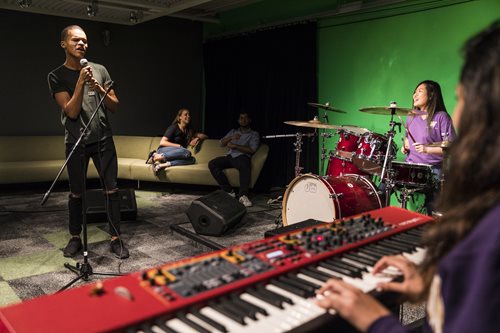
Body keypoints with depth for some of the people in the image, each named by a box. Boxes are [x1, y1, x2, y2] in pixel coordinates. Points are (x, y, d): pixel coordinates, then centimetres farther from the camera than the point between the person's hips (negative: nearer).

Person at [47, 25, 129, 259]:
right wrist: (81, 82, -17)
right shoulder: (56, 76, 0)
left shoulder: (100, 70, 7)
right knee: (76, 193, 6)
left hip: (103, 139, 1)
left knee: (111, 190, -3)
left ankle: (115, 239, 5)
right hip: (76, 142, -1)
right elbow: (71, 112, -9)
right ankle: (75, 238, 22)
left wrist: (100, 89, -11)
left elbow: (115, 107, 7)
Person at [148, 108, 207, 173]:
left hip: (173, 154, 6)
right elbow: (162, 142, -8)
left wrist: (197, 139, -2)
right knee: (187, 152, -35)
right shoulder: (173, 127, 0)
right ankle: (157, 156, -32)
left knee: (192, 159, -28)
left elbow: (205, 136, 19)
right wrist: (179, 146, -13)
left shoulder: (189, 131, 18)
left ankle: (164, 164, -39)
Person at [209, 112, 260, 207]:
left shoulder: (254, 134, 16)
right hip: (229, 156, 4)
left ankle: (243, 195, -45)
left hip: (242, 157, -4)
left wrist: (235, 146, -6)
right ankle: (229, 191, -26)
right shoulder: (233, 131, 30)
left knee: (245, 166, -41)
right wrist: (231, 138, 0)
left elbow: (252, 150, -1)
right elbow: (222, 143, 20)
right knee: (212, 164, -24)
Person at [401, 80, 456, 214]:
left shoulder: (442, 117, -6)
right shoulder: (412, 117, 14)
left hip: (433, 169, -5)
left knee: (432, 211, -16)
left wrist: (428, 149, -23)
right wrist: (405, 146, 9)